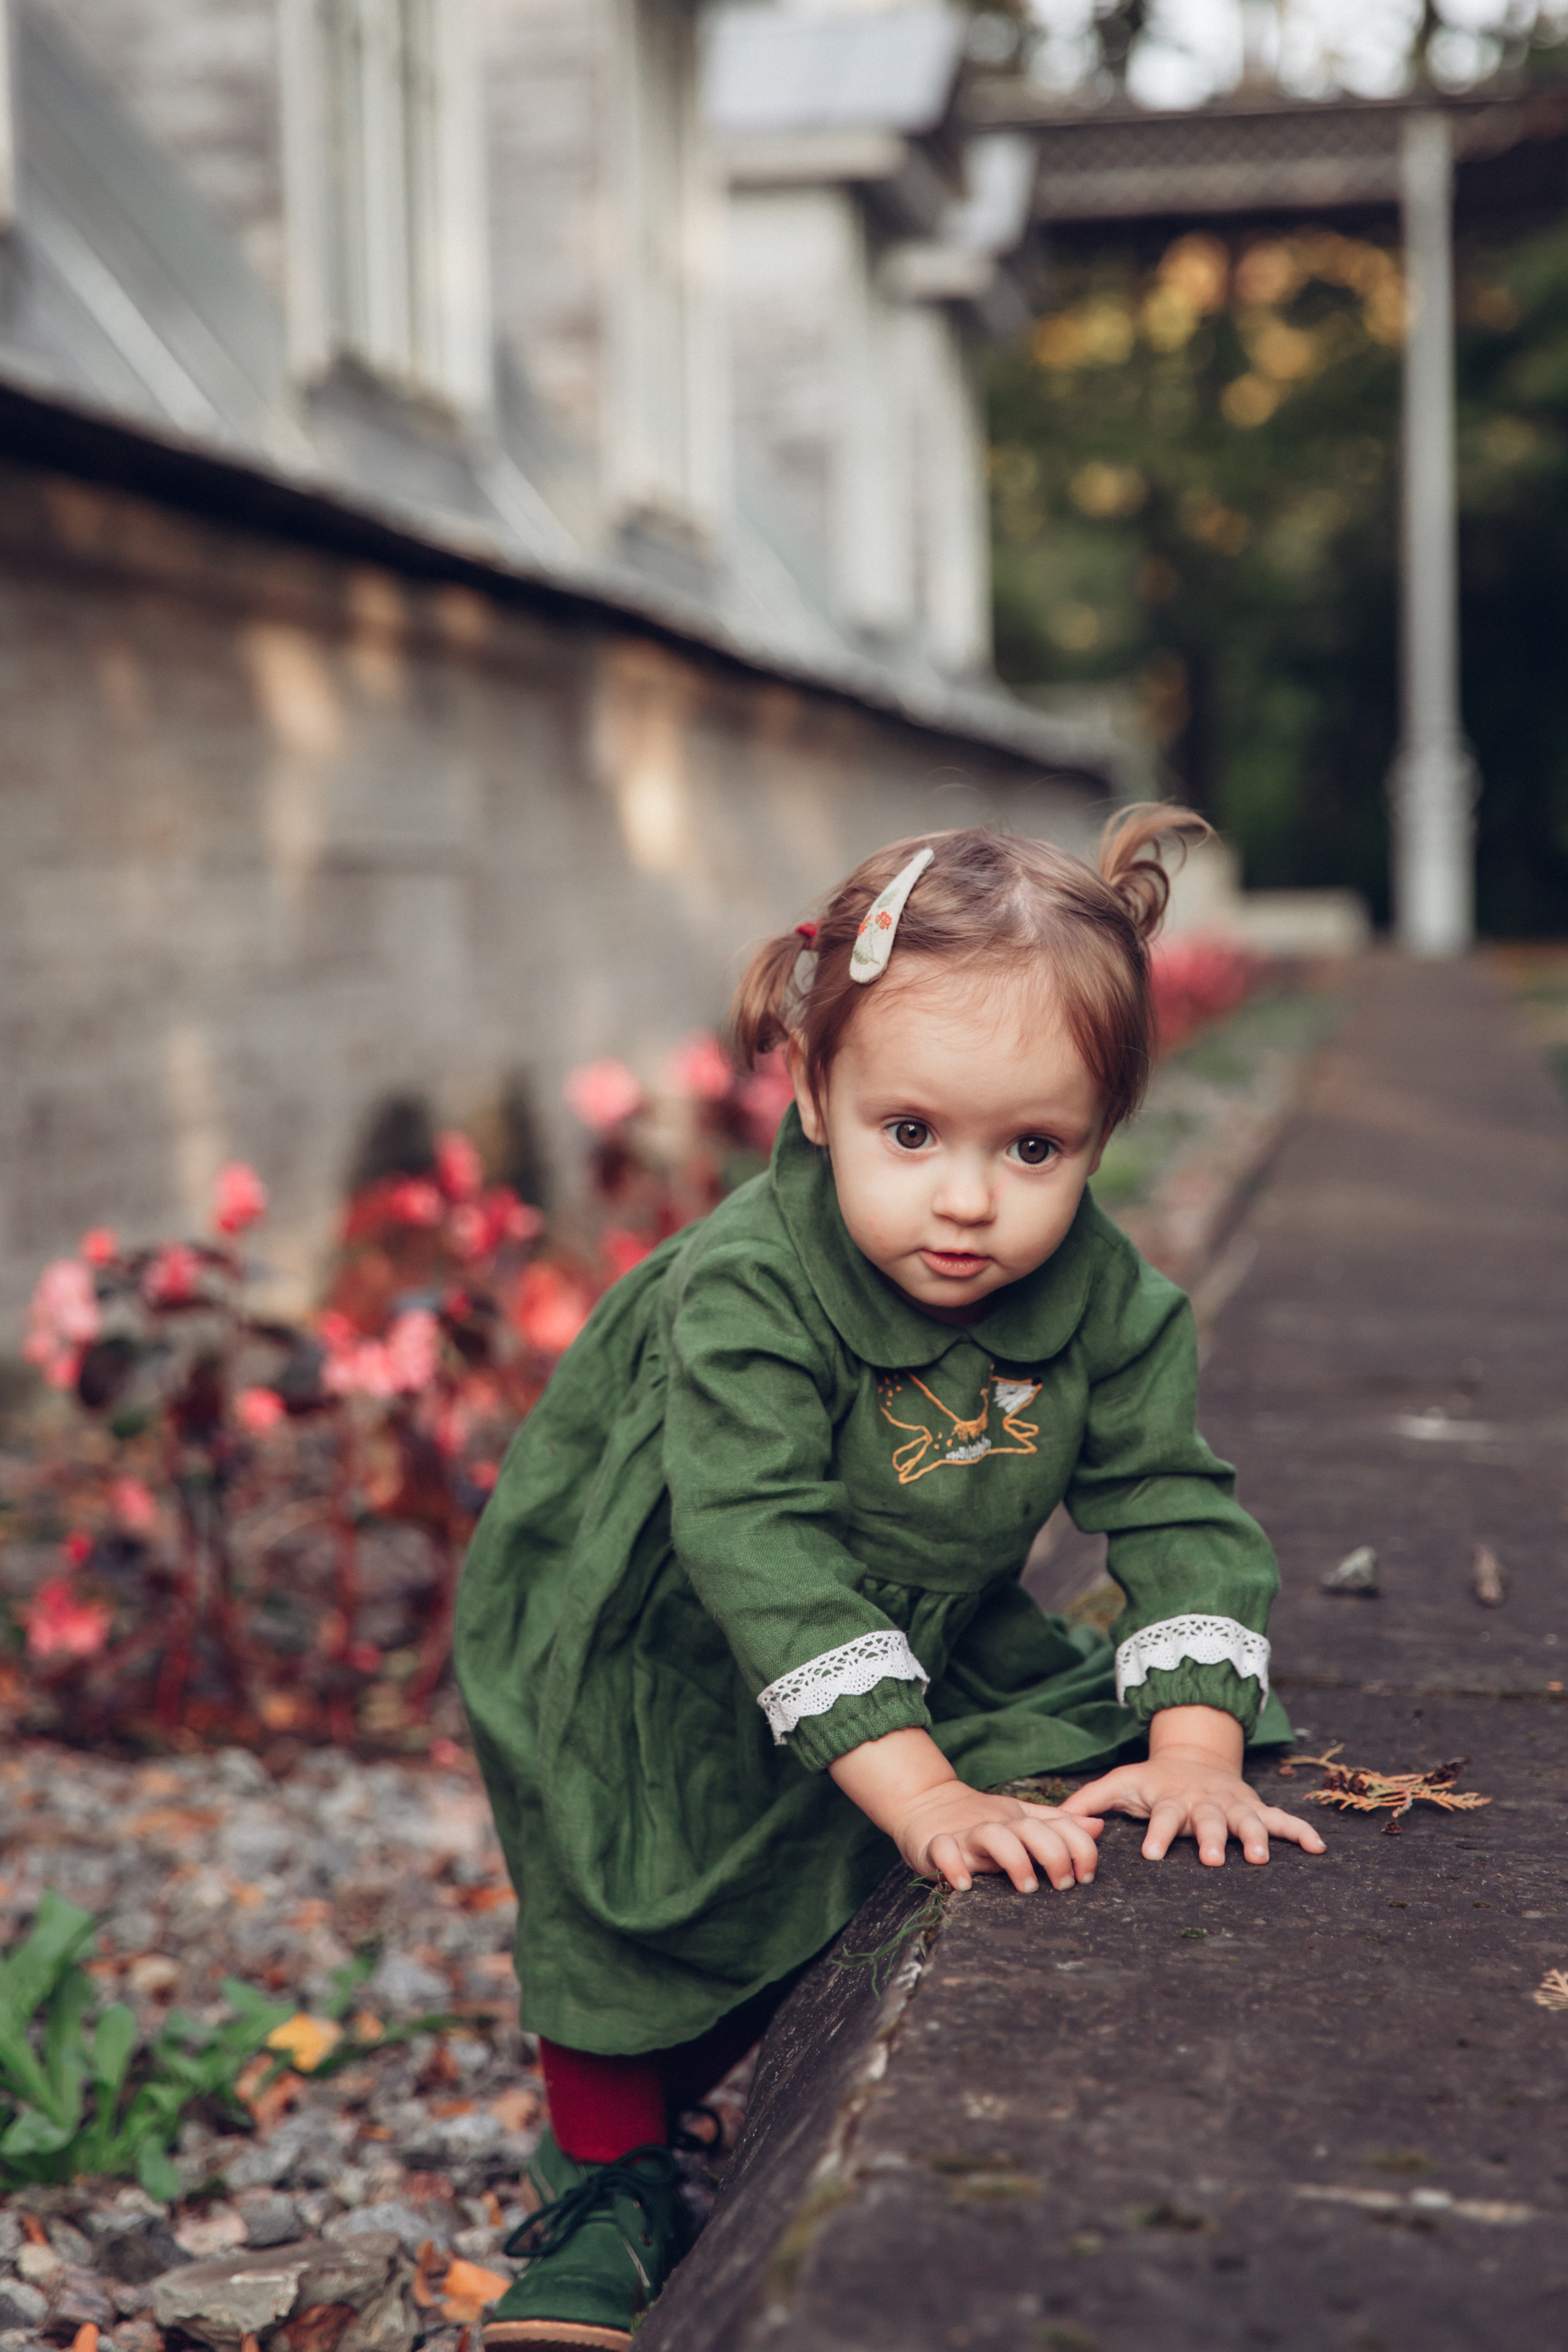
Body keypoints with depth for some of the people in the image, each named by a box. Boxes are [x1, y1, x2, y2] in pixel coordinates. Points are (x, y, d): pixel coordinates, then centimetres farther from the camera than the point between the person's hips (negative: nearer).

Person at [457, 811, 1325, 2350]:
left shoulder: (1105, 1301, -19)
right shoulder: (744, 1290, -35)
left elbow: (1175, 1510, -15)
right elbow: (760, 1548, -42)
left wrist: (1197, 1751, -30)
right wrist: (926, 1795, -48)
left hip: (924, 1649, 5)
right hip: (647, 1661, -4)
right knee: (639, 1906, -3)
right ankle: (603, 2181, 22)